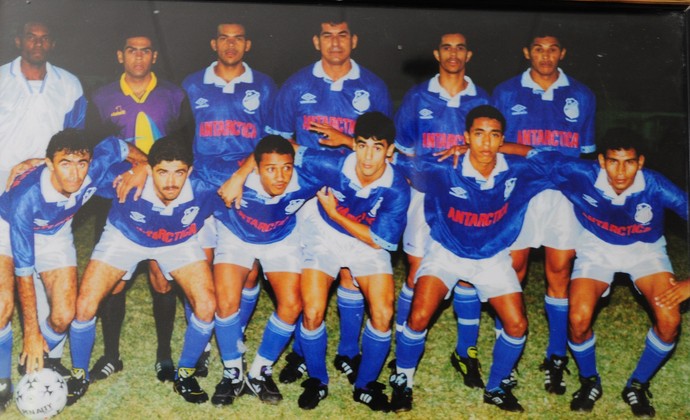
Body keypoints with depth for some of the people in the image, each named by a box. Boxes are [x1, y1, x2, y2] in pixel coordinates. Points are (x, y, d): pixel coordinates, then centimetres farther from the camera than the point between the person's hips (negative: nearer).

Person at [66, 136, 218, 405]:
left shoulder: (204, 189, -36)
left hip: (180, 242, 1)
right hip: (124, 237, 0)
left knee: (206, 307, -15)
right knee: (85, 306, -10)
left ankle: (184, 375, 12)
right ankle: (79, 375, 18)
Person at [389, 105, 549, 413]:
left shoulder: (519, 172, -18)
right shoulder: (443, 171, -25)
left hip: (493, 256, 3)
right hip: (446, 251, -2)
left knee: (516, 325, -3)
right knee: (419, 317, -19)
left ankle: (496, 388, 23)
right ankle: (402, 381, 8)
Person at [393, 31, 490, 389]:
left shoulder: (482, 100, 8)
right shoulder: (417, 97, 6)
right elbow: (404, 150, 8)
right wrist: (415, 181, -1)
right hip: (426, 194, -1)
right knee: (417, 272, -1)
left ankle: (466, 352, 13)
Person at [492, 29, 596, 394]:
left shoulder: (581, 96, 9)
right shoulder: (506, 93, 6)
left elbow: (586, 152, 15)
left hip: (565, 193, 1)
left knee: (559, 271, 1)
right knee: (513, 269, 2)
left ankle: (556, 357, 11)